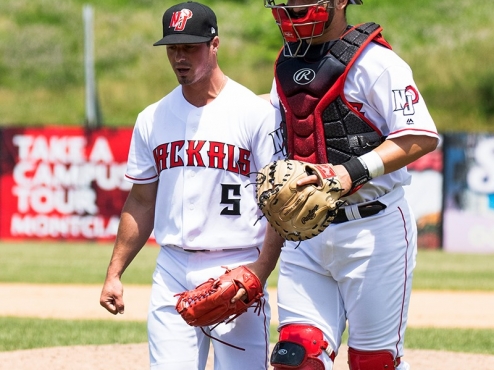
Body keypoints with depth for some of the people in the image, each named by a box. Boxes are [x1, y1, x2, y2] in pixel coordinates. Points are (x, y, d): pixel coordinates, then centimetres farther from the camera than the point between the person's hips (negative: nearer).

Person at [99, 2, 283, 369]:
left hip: (236, 269, -4)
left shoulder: (256, 114, -5)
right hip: (172, 270, 4)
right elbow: (141, 203, 17)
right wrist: (114, 274, 11)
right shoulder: (152, 119, 11)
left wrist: (259, 276, -16)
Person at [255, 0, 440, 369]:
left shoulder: (374, 62, -9)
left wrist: (355, 170, -28)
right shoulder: (287, 66, 13)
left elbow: (422, 137, -18)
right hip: (304, 235, 6)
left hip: (373, 230, -6)